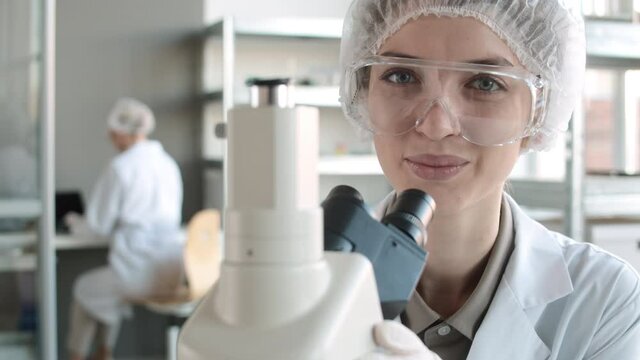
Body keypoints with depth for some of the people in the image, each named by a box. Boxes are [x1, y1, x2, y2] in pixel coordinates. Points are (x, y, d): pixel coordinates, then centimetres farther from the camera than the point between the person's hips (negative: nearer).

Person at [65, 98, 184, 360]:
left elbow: (99, 226, -4)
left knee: (84, 289, 25)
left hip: (140, 272, -6)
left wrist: (76, 224, 19)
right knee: (108, 285, 35)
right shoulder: (168, 163, 9)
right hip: (171, 272, 6)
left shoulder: (120, 167, -10)